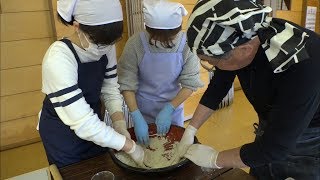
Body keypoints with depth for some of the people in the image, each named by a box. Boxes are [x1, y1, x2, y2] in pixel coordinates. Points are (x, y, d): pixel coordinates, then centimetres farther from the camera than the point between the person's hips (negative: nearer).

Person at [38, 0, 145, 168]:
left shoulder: (106, 48, -14)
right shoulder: (58, 58, -33)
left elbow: (110, 90, -5)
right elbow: (83, 123, -35)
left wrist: (120, 124, -21)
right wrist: (131, 147, -29)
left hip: (92, 124, 6)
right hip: (62, 132, -5)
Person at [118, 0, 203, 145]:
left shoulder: (187, 45, -21)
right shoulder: (135, 44, -24)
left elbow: (190, 83, -15)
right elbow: (127, 83, -19)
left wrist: (169, 108, -23)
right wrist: (136, 117, -26)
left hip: (173, 107, 1)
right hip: (142, 108, 0)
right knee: (142, 146, 19)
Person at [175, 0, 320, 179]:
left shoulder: (305, 64, -38)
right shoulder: (233, 39, -20)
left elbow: (276, 146, -33)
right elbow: (217, 87, -4)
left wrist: (214, 158, -22)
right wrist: (191, 129, -5)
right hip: (271, 131, 5)